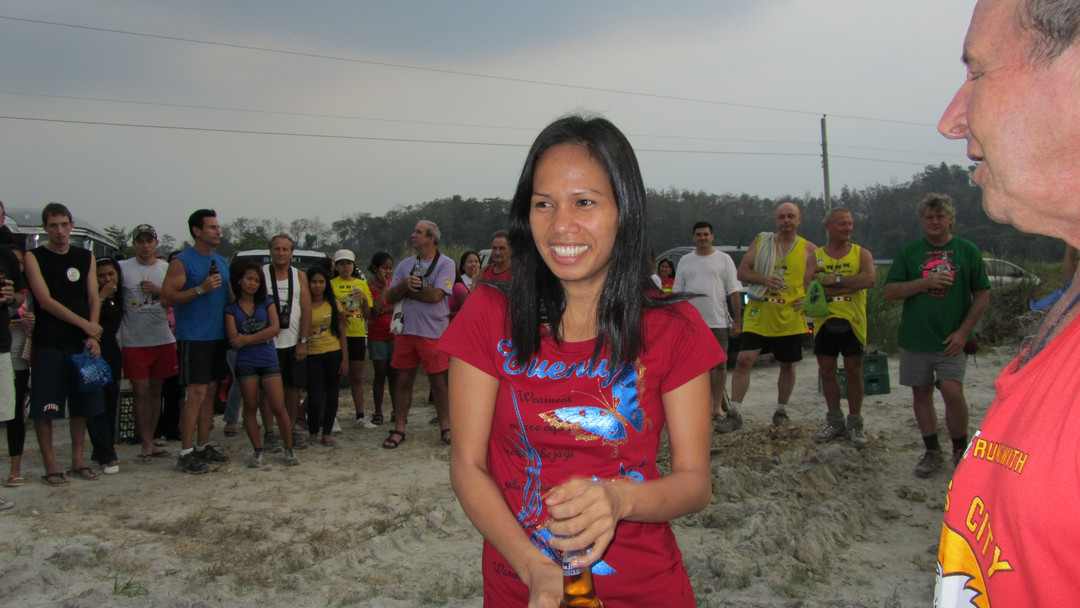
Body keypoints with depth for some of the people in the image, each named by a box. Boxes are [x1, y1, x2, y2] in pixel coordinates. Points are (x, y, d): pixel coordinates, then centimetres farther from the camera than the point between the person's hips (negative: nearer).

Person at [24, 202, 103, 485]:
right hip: (48, 344, -3)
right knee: (44, 408, -2)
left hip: (82, 344, 4)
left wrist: (92, 337, -6)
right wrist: (84, 323, -12)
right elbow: (45, 301, -8)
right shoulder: (34, 257, 0)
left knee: (82, 405, 8)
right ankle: (50, 464, 8)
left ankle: (78, 459, 19)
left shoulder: (86, 257, 11)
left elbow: (94, 299, 7)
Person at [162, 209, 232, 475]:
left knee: (210, 391, 10)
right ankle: (186, 453, -4)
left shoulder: (221, 262, 15)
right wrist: (201, 288, -22)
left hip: (218, 336, 7)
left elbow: (230, 296, 23)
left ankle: (203, 446, 18)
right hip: (193, 337, -7)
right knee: (197, 393, -10)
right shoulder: (181, 261, -8)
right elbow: (167, 298, -15)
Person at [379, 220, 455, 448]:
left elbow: (436, 295, -16)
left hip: (434, 332, -4)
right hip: (406, 330, 4)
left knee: (439, 382, 4)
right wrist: (405, 285, -12)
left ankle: (445, 426, 18)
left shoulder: (446, 264, -2)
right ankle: (399, 428, 14)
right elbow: (389, 297, 8)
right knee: (403, 381, 6)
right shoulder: (405, 264, 13)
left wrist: (407, 291, -5)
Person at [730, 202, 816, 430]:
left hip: (790, 317, 1)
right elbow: (742, 272, 5)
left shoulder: (809, 249, 5)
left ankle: (781, 410, 29)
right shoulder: (761, 241, 7)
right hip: (758, 314, -1)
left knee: (787, 366, 10)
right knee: (744, 360, -10)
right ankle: (734, 412, -5)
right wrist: (764, 279, -13)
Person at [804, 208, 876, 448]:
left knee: (854, 372, 1)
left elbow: (870, 279, -16)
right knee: (827, 371, 6)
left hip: (852, 321, -2)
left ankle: (855, 425, 12)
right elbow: (809, 287, -9)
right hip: (824, 321, 2)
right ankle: (835, 423, 19)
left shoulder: (861, 254, 4)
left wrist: (833, 279, -17)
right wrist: (848, 286, -15)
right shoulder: (816, 256, 7)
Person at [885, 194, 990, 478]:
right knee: (921, 393, 7)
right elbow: (890, 291, -1)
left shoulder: (967, 250, 3)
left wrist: (963, 332, -7)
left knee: (952, 391, -13)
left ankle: (961, 450, 9)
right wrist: (926, 282, -14)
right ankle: (932, 452, 21)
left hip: (951, 339, -2)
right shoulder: (909, 251, 5)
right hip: (915, 337, 2)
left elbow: (982, 295, 2)